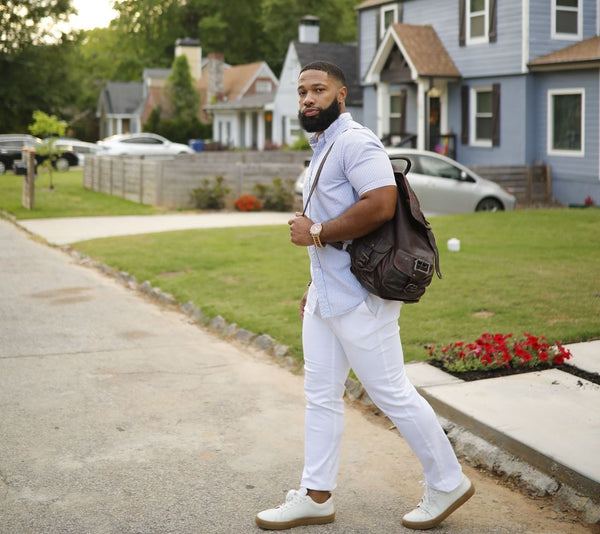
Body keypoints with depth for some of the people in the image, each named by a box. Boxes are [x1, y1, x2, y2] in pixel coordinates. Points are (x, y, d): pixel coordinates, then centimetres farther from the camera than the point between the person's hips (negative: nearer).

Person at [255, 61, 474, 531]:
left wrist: (316, 233, -20)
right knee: (321, 396, 12)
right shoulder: (322, 148, 17)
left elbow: (380, 205, -29)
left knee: (393, 393, -1)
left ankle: (448, 484, 15)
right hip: (326, 297, 10)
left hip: (359, 299, -10)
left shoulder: (355, 142, -15)